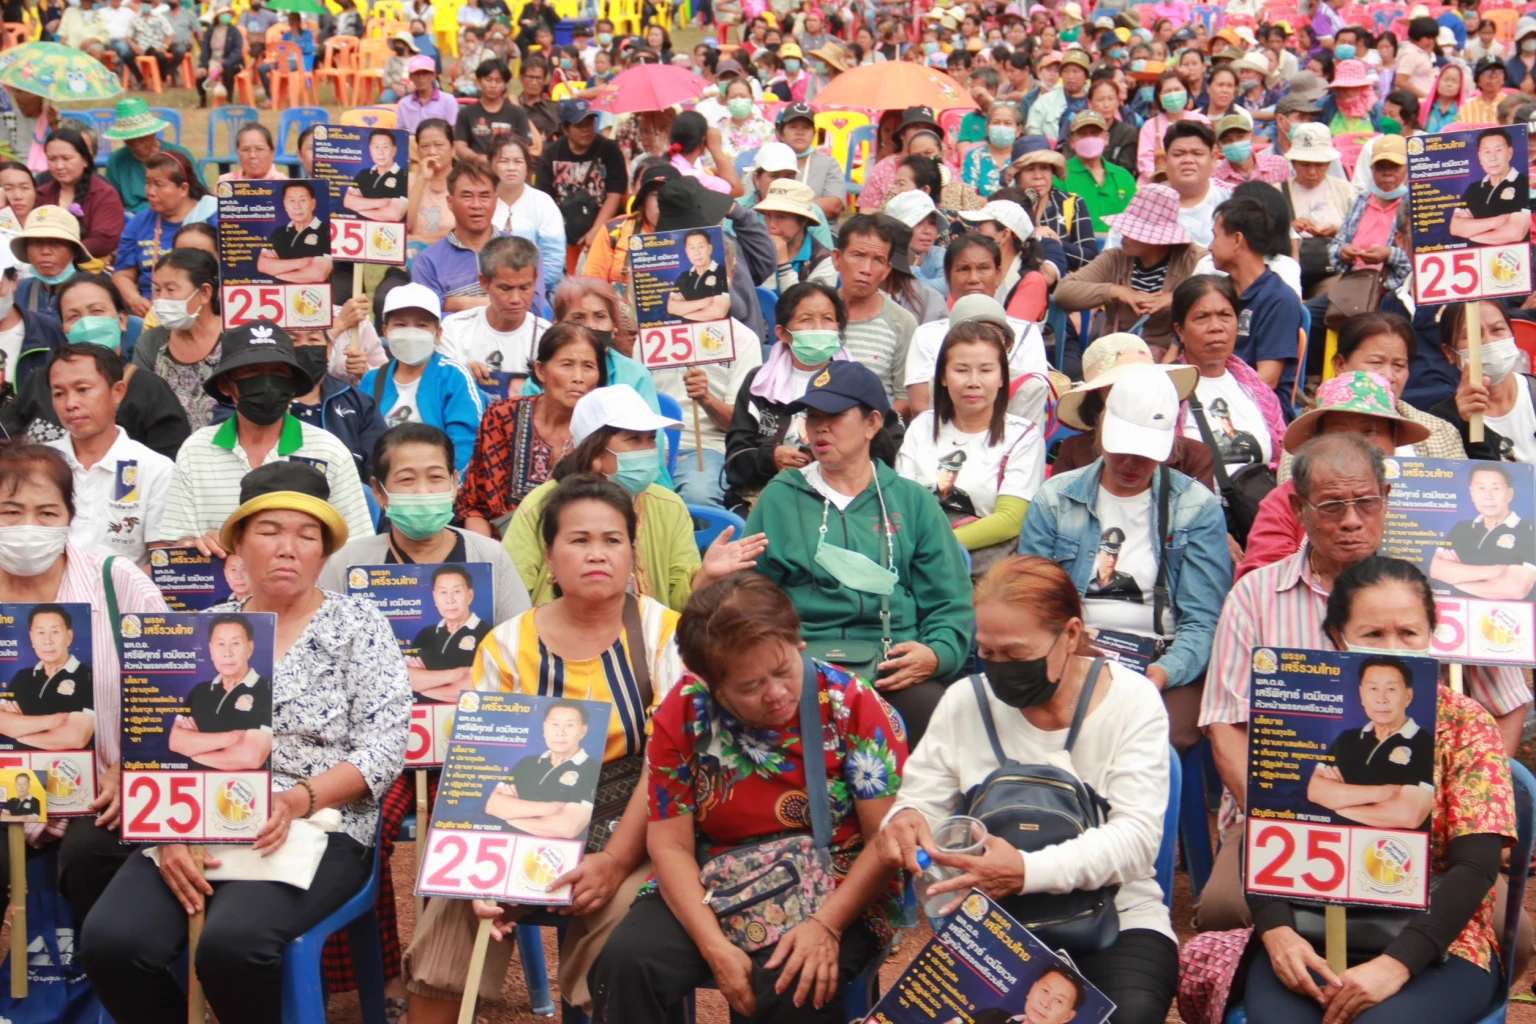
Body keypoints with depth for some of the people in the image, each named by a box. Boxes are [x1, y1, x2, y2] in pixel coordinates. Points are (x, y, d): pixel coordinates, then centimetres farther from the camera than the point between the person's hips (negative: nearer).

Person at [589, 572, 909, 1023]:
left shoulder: (850, 704, -14)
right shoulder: (684, 711, -9)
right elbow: (670, 844, -6)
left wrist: (826, 925, -25)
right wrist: (715, 946, -19)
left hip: (837, 895, -2)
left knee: (793, 985, -32)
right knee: (627, 962, -22)